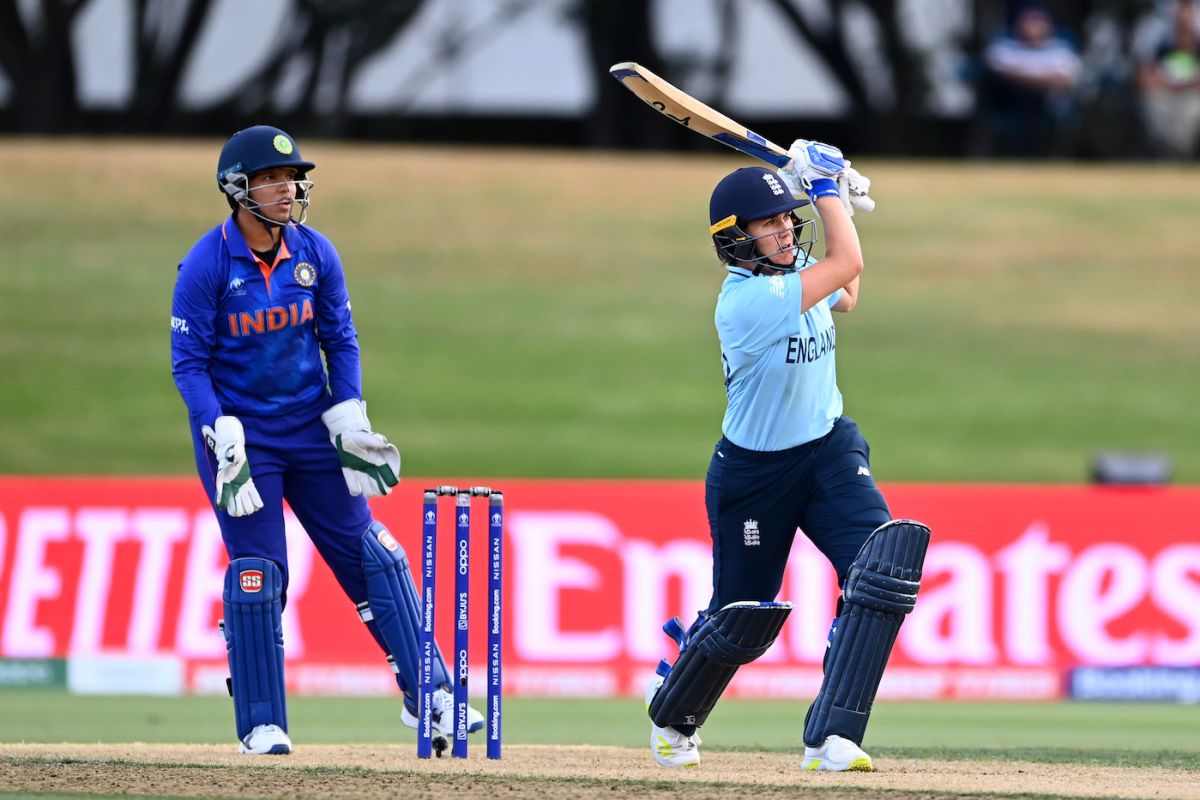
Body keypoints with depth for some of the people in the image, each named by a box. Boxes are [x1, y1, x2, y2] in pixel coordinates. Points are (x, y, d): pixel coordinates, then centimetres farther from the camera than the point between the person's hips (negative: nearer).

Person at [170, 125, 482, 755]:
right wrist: (223, 437, -22)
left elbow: (341, 341, 7)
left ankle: (427, 694, 6)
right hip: (241, 435, -4)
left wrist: (349, 417, -3)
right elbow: (189, 362, -12)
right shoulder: (206, 265, -13)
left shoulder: (316, 254, -1)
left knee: (371, 555, 2)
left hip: (310, 426, 4)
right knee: (257, 576, -5)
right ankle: (262, 725, 4)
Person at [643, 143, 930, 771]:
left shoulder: (794, 270, -3)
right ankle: (671, 713, 43)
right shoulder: (747, 300, -27)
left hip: (829, 450, 6)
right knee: (740, 620, 9)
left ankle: (832, 739, -22)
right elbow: (848, 263, -27)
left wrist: (840, 201, 7)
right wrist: (822, 184, -15)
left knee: (884, 566, -21)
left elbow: (843, 295, 22)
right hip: (755, 473, -6)